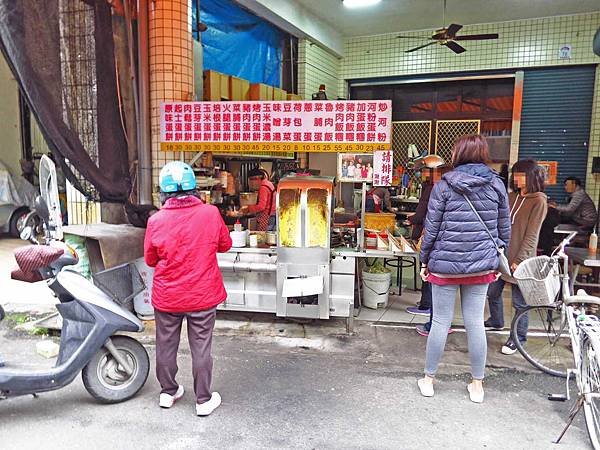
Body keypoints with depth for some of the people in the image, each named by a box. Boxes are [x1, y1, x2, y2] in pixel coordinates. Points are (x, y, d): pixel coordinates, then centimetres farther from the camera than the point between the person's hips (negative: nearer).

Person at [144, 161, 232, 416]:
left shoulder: (156, 220, -11)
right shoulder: (211, 213, -12)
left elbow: (150, 260, 2)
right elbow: (225, 245, 4)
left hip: (167, 297, 1)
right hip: (203, 296, -1)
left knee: (166, 346, 19)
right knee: (201, 349, 10)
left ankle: (168, 393, 35)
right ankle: (204, 400, 21)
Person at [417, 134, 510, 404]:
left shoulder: (444, 186, -6)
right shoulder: (497, 185, 3)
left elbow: (431, 229, -5)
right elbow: (504, 229, 8)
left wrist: (424, 260, 5)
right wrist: (497, 260, 18)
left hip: (445, 264, -2)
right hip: (481, 265, 3)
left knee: (441, 322, 6)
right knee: (475, 323, 10)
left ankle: (428, 380, 20)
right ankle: (477, 384, 22)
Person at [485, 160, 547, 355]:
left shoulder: (538, 201, -9)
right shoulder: (511, 197, 9)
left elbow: (531, 235, -13)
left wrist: (519, 259, -16)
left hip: (520, 258, -6)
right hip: (501, 254, 7)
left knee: (519, 301, 4)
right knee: (492, 292, 18)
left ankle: (518, 338, 19)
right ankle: (496, 321, 42)